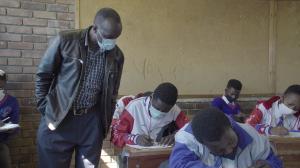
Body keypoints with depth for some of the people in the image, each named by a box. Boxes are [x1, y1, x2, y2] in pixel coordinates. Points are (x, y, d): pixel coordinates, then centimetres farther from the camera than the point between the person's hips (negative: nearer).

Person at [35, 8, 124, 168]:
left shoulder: (117, 55, 1)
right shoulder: (65, 41, -9)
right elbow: (43, 75, 0)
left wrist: (105, 124, 11)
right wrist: (45, 109, -2)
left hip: (92, 122, 2)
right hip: (57, 119, -2)